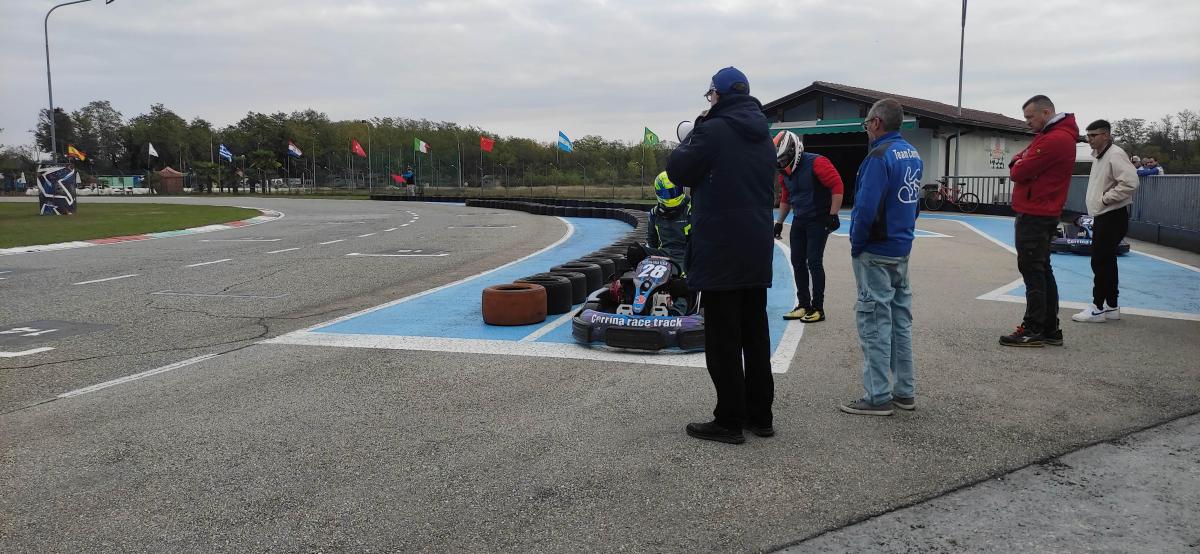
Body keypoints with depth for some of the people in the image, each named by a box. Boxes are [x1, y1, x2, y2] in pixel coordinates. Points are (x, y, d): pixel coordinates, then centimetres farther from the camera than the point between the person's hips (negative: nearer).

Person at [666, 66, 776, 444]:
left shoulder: (714, 130, -13)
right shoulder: (763, 136, 12)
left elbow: (677, 171, -6)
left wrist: (695, 130, 7)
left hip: (720, 250, -8)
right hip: (758, 250, 8)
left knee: (723, 340, -1)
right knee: (755, 334, 13)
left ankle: (729, 421, 5)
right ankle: (760, 416, 21)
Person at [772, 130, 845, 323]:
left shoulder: (816, 163, -18)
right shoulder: (785, 172, 7)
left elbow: (837, 186, -21)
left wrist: (833, 215, -22)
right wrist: (779, 222, 19)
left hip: (818, 220, -8)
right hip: (799, 221, 8)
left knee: (814, 262, -8)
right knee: (797, 262, 7)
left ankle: (818, 309, 1)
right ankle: (804, 305, 18)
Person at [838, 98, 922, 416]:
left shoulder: (880, 155, -18)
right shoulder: (913, 154, 10)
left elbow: (866, 207, -23)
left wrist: (856, 246, -11)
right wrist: (903, 235, 18)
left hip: (876, 252, -9)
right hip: (902, 250, 9)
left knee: (874, 321, -3)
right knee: (900, 318, 14)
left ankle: (878, 397, 1)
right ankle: (905, 392, 21)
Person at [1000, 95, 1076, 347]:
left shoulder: (1055, 140, -17)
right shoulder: (1048, 135, 17)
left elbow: (1019, 172, -18)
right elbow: (1018, 160, 19)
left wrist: (1017, 168, 1)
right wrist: (1019, 164, -1)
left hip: (1035, 217, -10)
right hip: (1040, 215, 10)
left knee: (1033, 271, -7)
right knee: (1042, 271, 13)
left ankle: (1033, 330, -3)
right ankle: (1050, 329, 20)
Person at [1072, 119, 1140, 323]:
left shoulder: (1115, 155, -15)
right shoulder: (1099, 157, 16)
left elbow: (1130, 182, -27)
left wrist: (1106, 198, -19)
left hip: (1113, 217, -10)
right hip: (1102, 217, 10)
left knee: (1100, 262, -8)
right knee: (1106, 262, 14)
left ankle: (1098, 308, -2)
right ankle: (1111, 306, 21)